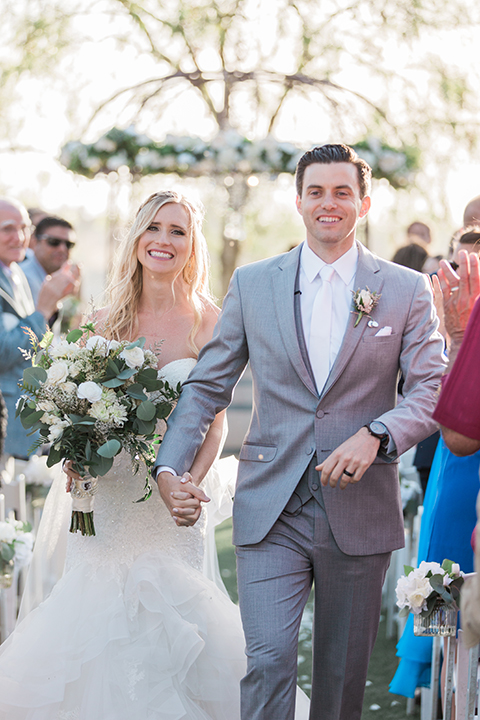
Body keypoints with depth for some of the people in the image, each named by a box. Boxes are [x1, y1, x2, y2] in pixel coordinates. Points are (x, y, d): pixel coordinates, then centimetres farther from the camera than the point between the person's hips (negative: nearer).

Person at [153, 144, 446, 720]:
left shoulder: (406, 290, 2)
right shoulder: (252, 284, 5)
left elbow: (433, 392, -2)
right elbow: (207, 384, 7)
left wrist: (375, 435, -21)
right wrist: (169, 466, -7)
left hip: (359, 513, 0)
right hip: (271, 511, 0)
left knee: (343, 673, 12)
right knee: (268, 661, -10)